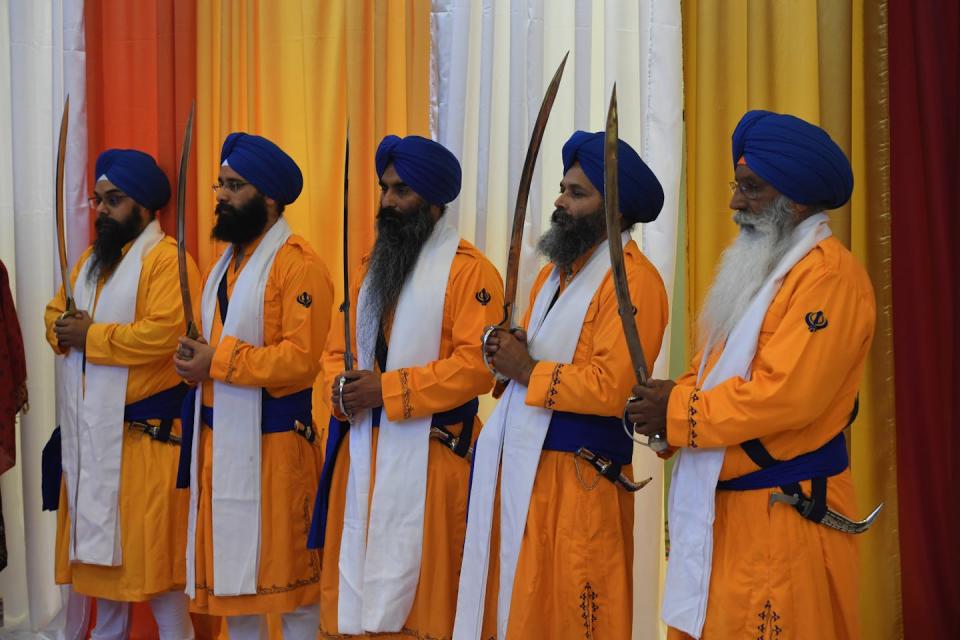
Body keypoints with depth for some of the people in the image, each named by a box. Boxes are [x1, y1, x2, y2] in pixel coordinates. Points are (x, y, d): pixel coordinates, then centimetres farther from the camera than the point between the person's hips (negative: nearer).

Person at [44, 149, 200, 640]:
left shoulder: (166, 259, -12)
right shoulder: (92, 258, 17)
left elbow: (163, 334, -24)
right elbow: (55, 312, 18)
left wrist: (90, 336, -17)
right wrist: (63, 328, -6)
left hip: (145, 428, -8)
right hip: (91, 426, 9)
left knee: (151, 539, -3)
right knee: (99, 533, 16)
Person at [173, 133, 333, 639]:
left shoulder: (298, 265, -14)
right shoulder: (225, 262, 16)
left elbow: (300, 359, -22)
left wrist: (218, 363, -19)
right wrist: (195, 361, 3)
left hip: (272, 440, -9)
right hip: (218, 436, 9)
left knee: (285, 563, 1)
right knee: (229, 562, 16)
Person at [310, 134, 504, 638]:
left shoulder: (468, 270, -8)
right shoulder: (369, 268, 16)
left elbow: (476, 365, -18)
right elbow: (337, 350, 16)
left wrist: (388, 389, -18)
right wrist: (342, 388, -6)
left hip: (428, 456, -7)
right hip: (360, 451, 7)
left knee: (417, 593, 0)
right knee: (353, 583, 11)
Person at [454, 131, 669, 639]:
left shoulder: (634, 280, -14)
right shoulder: (556, 270, 16)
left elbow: (610, 388, -23)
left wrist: (527, 370, -14)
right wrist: (509, 351, -1)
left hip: (578, 479, -8)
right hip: (521, 466, 9)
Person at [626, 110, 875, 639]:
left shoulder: (829, 275, -16)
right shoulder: (759, 267, 16)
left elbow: (785, 395, -25)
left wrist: (678, 413, -16)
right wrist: (677, 395, -4)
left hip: (786, 512, -9)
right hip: (722, 503, 9)